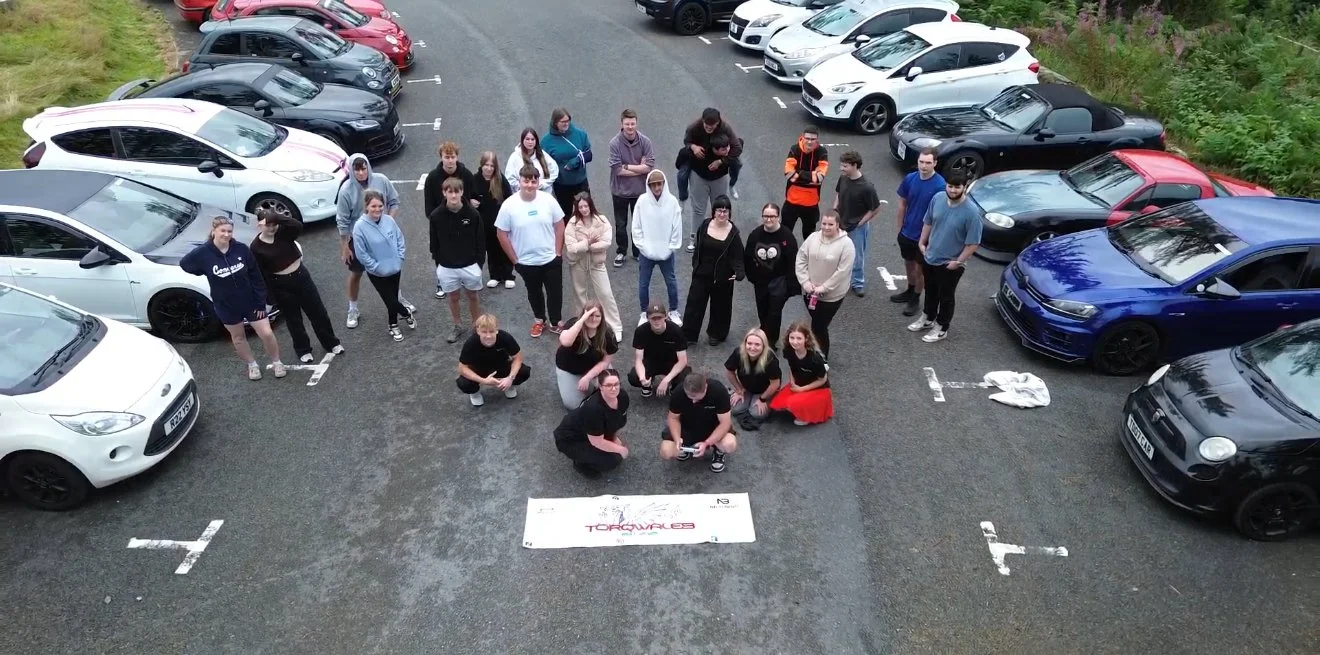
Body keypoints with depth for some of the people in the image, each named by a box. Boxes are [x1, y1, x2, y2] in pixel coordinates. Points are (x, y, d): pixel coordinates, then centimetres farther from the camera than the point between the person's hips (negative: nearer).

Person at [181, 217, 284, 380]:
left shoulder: (241, 249, -15)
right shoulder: (203, 253, -16)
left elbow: (256, 277, -9)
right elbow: (183, 264, 4)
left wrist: (260, 302, -8)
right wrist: (209, 274, -1)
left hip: (251, 301, -1)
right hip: (226, 305, 1)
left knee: (267, 333, 1)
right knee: (238, 337, 18)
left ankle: (276, 362, 24)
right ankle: (252, 365, 39)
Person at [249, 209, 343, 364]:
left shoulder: (283, 233, -8)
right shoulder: (255, 247, -12)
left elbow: (298, 226, -30)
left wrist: (276, 217, -33)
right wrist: (267, 294, -8)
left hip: (301, 276, 2)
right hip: (280, 285, -2)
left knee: (318, 312, 11)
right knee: (293, 319, 12)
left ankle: (331, 343, 28)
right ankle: (303, 350, 31)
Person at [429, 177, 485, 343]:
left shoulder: (472, 214, -12)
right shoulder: (436, 216, -10)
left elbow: (480, 240, -4)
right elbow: (434, 242, 0)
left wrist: (480, 262, -4)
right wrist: (438, 263, 1)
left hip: (470, 265, -1)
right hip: (447, 267, 1)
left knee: (472, 296, 14)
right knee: (453, 297, 17)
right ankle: (458, 326, 36)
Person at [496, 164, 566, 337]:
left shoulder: (548, 200, -12)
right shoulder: (509, 205, -16)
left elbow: (559, 226, -2)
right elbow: (502, 234, -8)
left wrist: (558, 252, -3)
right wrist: (515, 260, -6)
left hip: (551, 259, 0)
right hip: (526, 262, 0)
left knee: (555, 292, 13)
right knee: (534, 293, 20)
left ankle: (555, 322, 36)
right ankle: (539, 320, 43)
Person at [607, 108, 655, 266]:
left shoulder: (645, 141, -13)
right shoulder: (614, 143, -18)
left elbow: (650, 166, -17)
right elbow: (617, 170, -21)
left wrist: (627, 166, -19)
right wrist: (640, 168, -16)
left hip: (640, 190, 1)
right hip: (620, 191, -1)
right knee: (620, 224, 15)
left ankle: (638, 251, 35)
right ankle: (621, 252, 34)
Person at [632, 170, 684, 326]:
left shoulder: (672, 201, -11)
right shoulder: (642, 201, -10)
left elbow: (677, 227, -6)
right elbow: (636, 227, -5)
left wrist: (671, 248, -7)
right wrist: (643, 247, -8)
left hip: (667, 252, 0)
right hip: (646, 252, 0)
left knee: (671, 282, 13)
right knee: (643, 284, 10)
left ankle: (674, 312, 32)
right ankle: (644, 313, 29)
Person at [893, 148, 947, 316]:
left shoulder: (939, 185, -23)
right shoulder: (909, 178, -9)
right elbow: (902, 204, 3)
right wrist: (900, 228, 6)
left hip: (925, 236, -4)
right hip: (907, 232, 5)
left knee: (920, 268, 12)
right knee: (908, 263, 22)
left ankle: (916, 299, 30)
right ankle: (910, 291, 44)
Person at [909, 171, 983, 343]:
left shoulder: (972, 212, -26)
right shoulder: (938, 198, -10)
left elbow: (973, 243, -19)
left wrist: (958, 261, -16)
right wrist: (922, 242, 8)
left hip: (950, 264, -5)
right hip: (930, 257, 5)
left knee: (946, 297, 14)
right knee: (930, 291, 25)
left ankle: (941, 328, 34)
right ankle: (928, 319, 47)